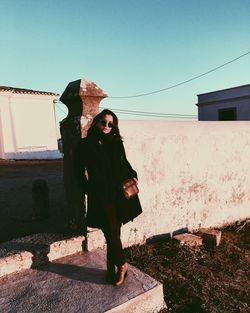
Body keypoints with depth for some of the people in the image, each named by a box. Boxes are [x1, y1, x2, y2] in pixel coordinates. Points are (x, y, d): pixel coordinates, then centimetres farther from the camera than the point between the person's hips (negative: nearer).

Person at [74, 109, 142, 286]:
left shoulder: (116, 143, 9)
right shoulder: (85, 145, 0)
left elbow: (125, 163, 18)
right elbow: (79, 172, 3)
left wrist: (133, 176, 2)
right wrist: (89, 190, -4)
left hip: (120, 194, 3)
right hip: (101, 196, -3)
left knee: (113, 232, 11)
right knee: (112, 232, -2)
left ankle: (112, 268, 30)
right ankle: (121, 265, 21)